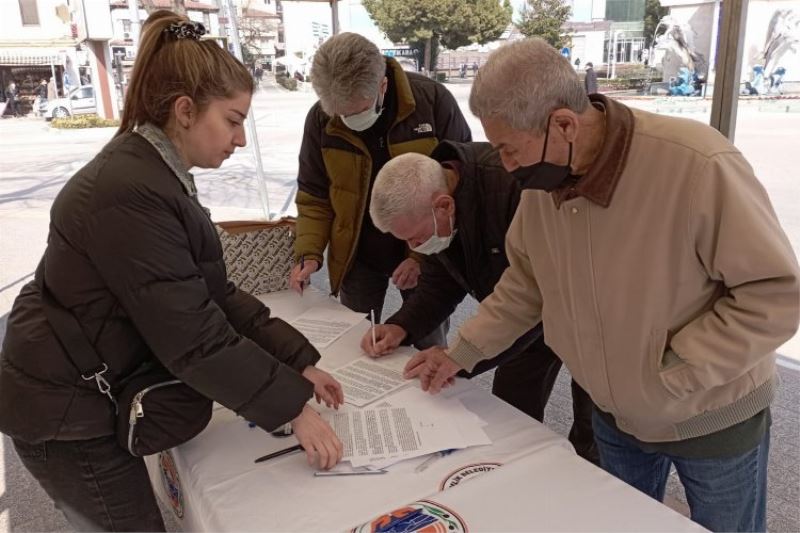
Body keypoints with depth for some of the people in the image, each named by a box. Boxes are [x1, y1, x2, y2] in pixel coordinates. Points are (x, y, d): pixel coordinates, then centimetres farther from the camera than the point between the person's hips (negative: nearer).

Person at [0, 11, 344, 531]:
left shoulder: (156, 174, 2)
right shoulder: (130, 194, -29)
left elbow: (215, 292, 0)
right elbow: (193, 337, -29)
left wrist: (296, 363, -5)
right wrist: (293, 408, -21)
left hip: (93, 393, 9)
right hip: (65, 412, -9)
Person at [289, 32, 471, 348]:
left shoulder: (433, 102, -17)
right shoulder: (321, 118, -9)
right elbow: (314, 194, 1)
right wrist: (310, 253, -13)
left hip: (425, 254, -2)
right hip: (356, 256, 2)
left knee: (429, 349, 11)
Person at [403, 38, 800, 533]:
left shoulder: (698, 165, -32)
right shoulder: (543, 178, -12)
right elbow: (527, 281, 2)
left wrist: (675, 373, -25)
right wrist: (461, 353, -1)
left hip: (713, 417, -4)